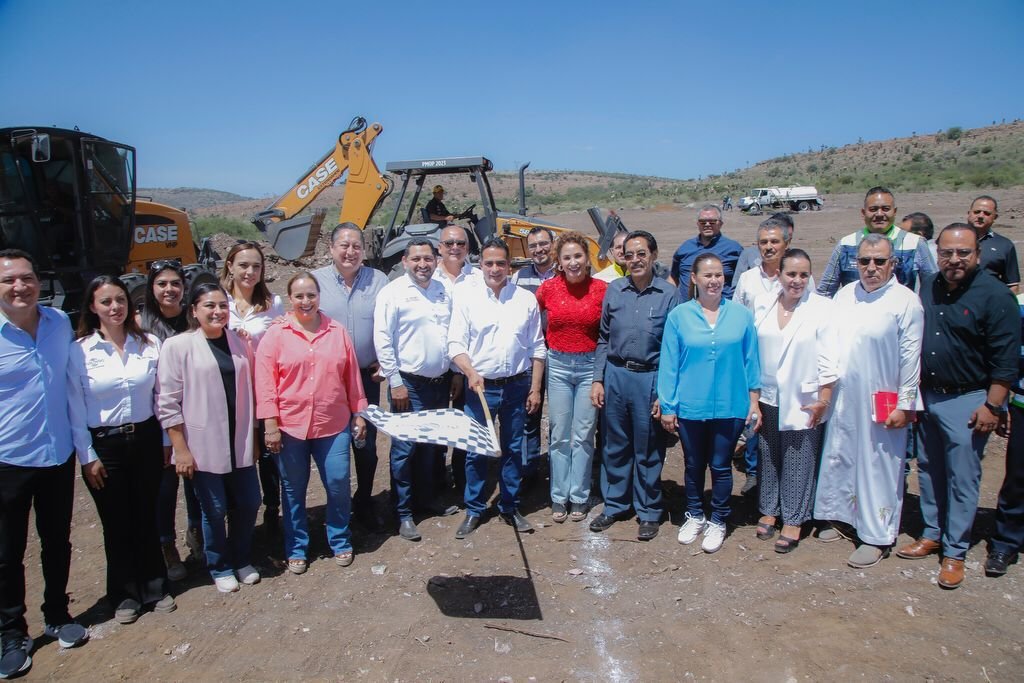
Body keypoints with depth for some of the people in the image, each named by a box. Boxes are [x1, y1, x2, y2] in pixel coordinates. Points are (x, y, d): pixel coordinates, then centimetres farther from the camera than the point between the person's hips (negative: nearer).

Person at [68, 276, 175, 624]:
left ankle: (154, 588, 30)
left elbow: (161, 396, 4)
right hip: (104, 445, -1)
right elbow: (75, 408, -5)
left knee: (147, 518, 13)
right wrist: (87, 456, -5)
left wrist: (165, 441, 6)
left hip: (146, 439, 2)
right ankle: (125, 594, 28)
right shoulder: (79, 350, -8)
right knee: (117, 524, 11)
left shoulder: (150, 344, -2)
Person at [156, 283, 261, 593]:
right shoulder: (177, 346, -9)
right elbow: (167, 403, -9)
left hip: (239, 442, 4)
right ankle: (220, 568, 30)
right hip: (204, 444, -4)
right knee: (214, 510, 8)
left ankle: (242, 560, 35)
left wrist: (253, 436, 11)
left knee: (248, 503, 11)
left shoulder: (239, 342, 5)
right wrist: (181, 449, -10)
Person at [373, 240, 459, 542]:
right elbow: (382, 340, -11)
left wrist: (455, 373, 12)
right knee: (405, 448, -1)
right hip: (409, 383, -6)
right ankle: (403, 513, 11)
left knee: (433, 445, 16)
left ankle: (426, 497, 33)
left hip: (441, 381, 6)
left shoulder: (443, 291, 9)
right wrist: (395, 382, -13)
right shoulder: (393, 293, -9)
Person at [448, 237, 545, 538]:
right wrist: (471, 373, -23)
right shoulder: (466, 296, -3)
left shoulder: (526, 299, 4)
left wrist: (535, 388, 3)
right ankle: (473, 510, 21)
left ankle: (510, 507, 27)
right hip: (480, 387, -2)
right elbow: (456, 344, -6)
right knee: (476, 451, 5)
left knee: (513, 449, 12)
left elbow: (536, 348, 7)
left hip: (516, 386, 2)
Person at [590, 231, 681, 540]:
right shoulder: (614, 290, 4)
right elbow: (603, 339, 10)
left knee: (648, 450, 8)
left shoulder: (669, 294, -5)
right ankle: (614, 505, 30)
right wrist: (598, 379, 3)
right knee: (615, 445, 14)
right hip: (615, 375, 3)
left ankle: (648, 512, 25)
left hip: (650, 378, -3)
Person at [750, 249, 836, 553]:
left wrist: (823, 400, -9)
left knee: (799, 461, 5)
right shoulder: (762, 303, 2)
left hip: (803, 400, -3)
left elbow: (827, 358, -9)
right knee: (768, 457, 14)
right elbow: (751, 348, 6)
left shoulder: (822, 307, -9)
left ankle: (793, 520, 19)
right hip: (768, 397, 4)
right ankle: (769, 510, 31)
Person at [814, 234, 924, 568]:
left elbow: (911, 358, -9)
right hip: (842, 400, 5)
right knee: (838, 458, 15)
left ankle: (877, 537, 18)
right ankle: (840, 515, 34)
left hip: (881, 404, -5)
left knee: (877, 467, 4)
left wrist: (905, 405, -10)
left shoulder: (905, 301, -9)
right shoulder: (845, 294, 7)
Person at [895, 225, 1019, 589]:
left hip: (967, 400, -6)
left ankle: (955, 551, 15)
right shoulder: (928, 287, 5)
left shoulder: (994, 294, -13)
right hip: (927, 395, 6)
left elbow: (1006, 358, -13)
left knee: (962, 478, 2)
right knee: (928, 468, 15)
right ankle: (932, 534, 31)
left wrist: (992, 406, -15)